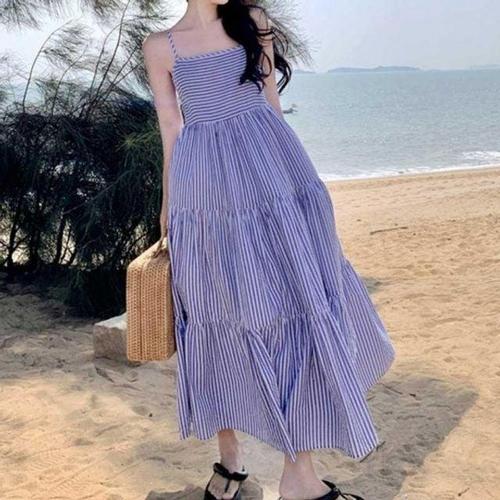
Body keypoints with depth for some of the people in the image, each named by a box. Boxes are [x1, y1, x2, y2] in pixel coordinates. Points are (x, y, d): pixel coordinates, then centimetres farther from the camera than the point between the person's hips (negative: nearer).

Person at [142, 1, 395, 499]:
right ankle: (229, 457, 21)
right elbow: (170, 129, 10)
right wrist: (168, 204, 11)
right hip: (204, 189, -1)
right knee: (219, 318, 5)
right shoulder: (161, 46, 7)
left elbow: (272, 102, 12)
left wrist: (294, 176, 10)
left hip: (269, 175, 1)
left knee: (296, 302, -6)